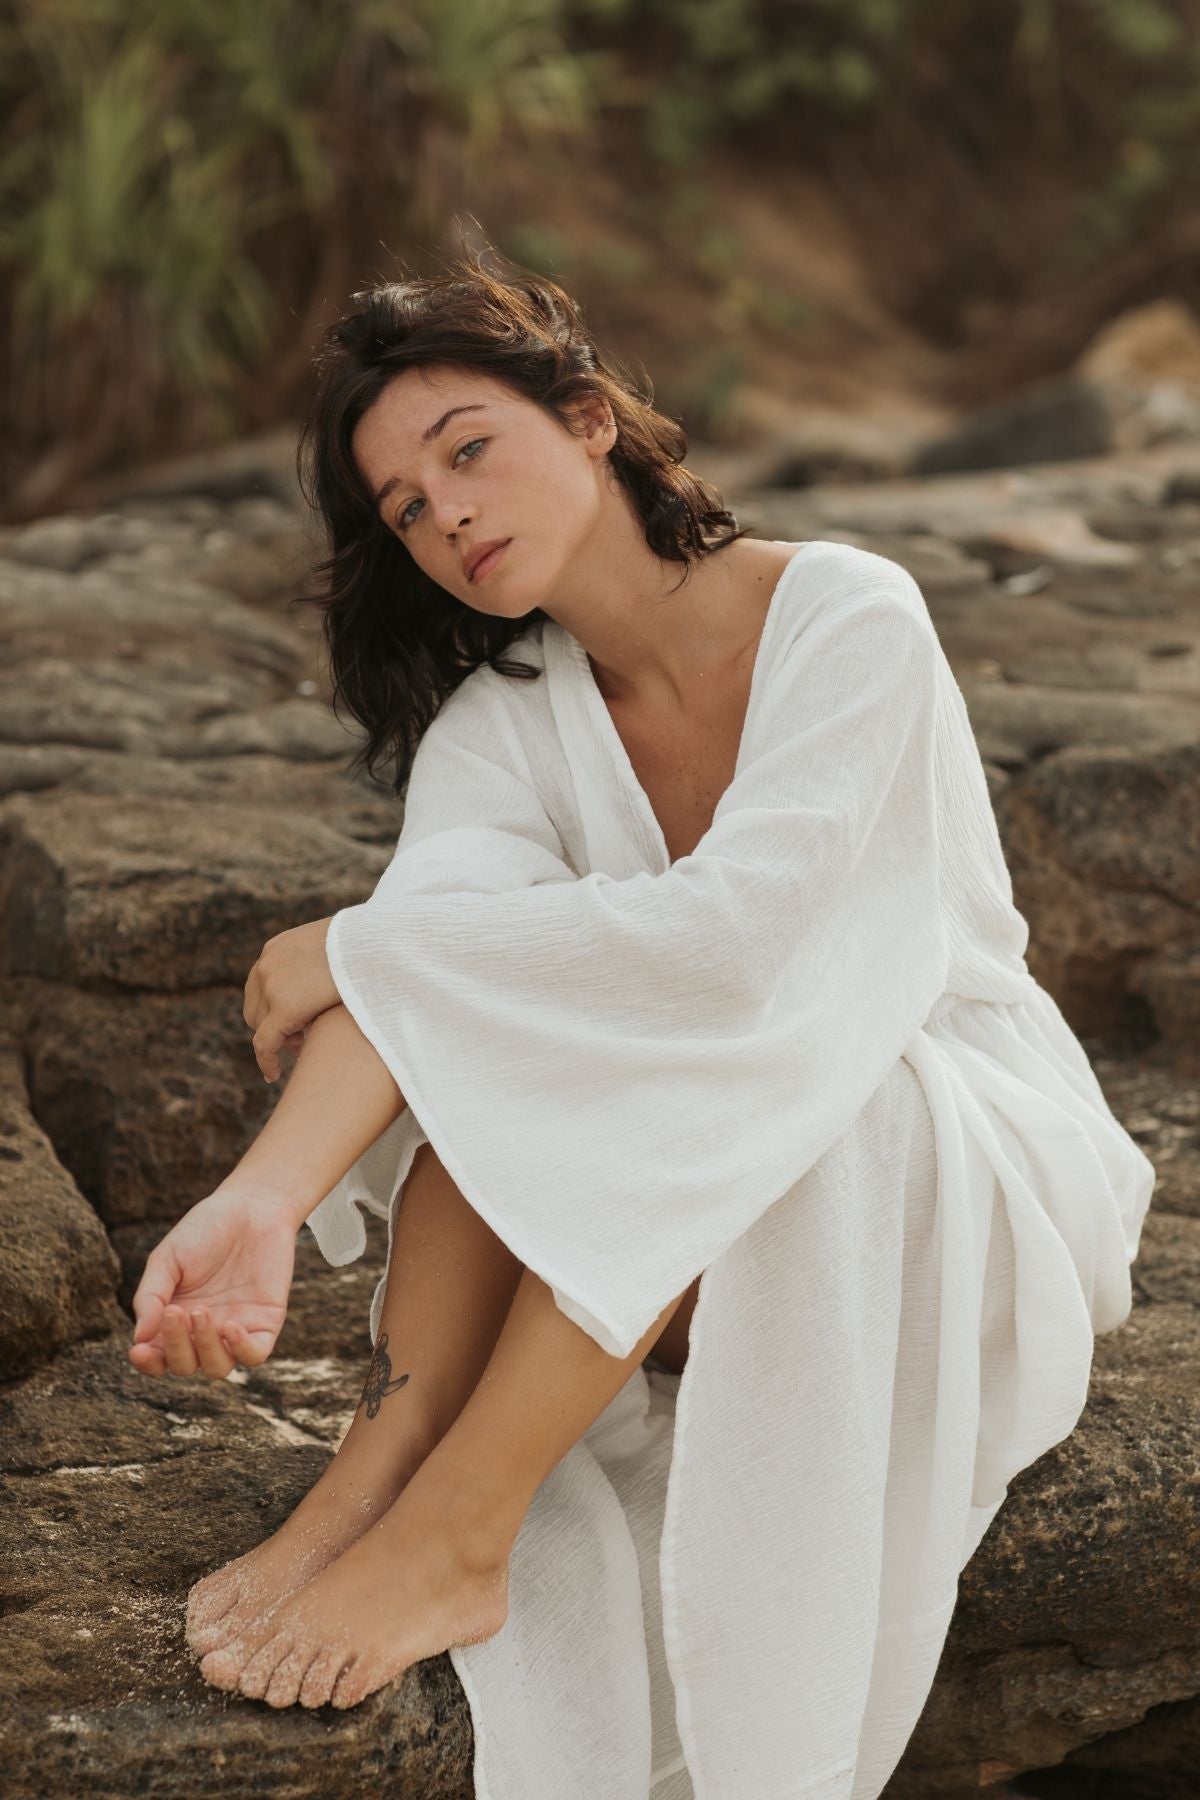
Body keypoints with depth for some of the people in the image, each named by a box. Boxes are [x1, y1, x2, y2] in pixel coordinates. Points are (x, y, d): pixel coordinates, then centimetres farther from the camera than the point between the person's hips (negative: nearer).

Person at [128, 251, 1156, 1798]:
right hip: (679, 1219, 4)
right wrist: (261, 1198, -41)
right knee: (499, 1004, -24)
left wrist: (355, 949, -25)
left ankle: (454, 1531, -37)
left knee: (715, 1047, -34)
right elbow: (423, 934, -21)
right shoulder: (501, 721, -2)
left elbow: (737, 933, -31)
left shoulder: (848, 616, -17)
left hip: (965, 1164, -4)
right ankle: (383, 1465, -36)